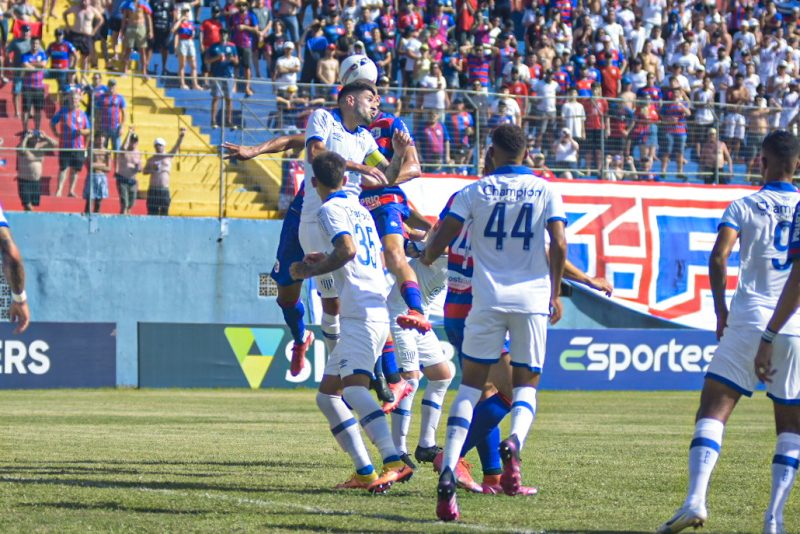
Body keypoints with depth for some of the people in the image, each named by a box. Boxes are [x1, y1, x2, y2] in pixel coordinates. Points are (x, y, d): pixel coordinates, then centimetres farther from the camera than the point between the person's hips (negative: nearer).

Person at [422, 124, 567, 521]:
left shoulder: (474, 192, 5)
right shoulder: (545, 191, 5)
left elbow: (441, 239, 0)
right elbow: (558, 245, -4)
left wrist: (426, 260, 22)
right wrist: (555, 294, 8)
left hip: (487, 299, 0)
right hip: (532, 298, 0)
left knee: (471, 385, 7)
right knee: (526, 384, 14)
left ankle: (448, 471, -12)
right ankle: (515, 441, -20)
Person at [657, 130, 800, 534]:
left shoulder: (743, 206, 3)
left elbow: (718, 257, -11)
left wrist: (721, 310, 0)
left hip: (748, 320, -2)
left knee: (713, 409, -2)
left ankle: (695, 498, -22)